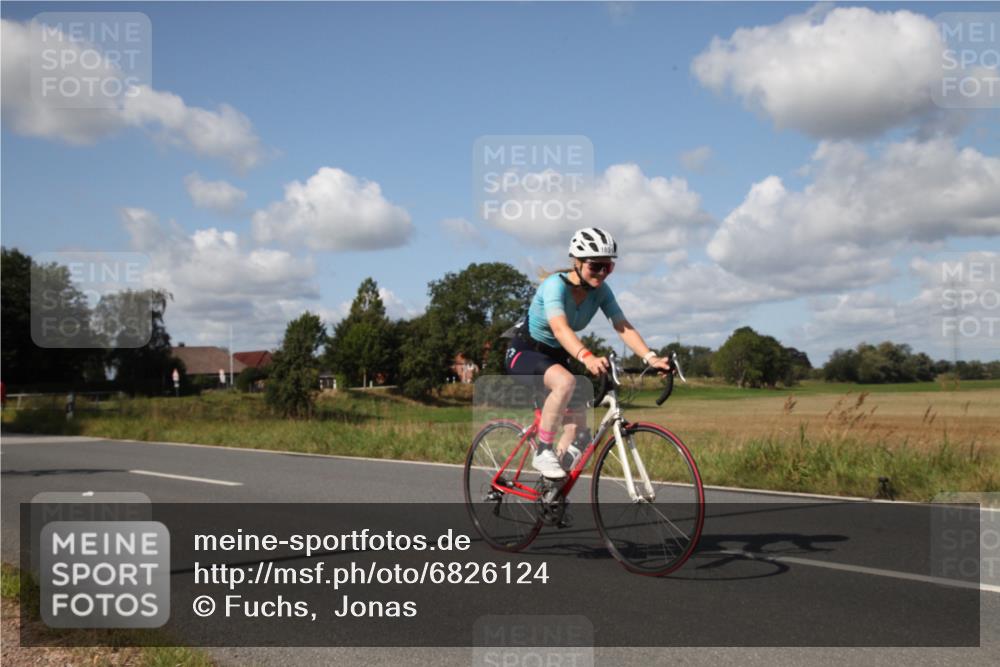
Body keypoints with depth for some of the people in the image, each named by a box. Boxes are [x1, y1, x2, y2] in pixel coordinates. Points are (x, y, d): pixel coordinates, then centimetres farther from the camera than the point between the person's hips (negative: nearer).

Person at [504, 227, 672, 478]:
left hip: (556, 355, 7)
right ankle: (543, 452, -22)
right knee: (565, 382, -37)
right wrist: (587, 357, -61)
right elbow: (560, 327, -44)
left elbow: (624, 326, -19)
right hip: (525, 352, -7)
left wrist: (651, 357, -35)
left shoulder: (600, 291, -9)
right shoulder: (556, 284, -28)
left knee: (579, 429, -2)